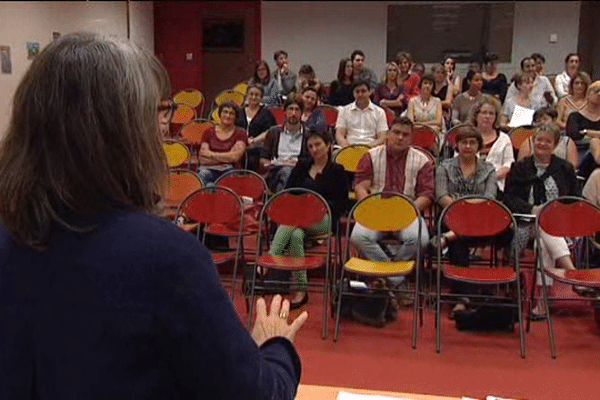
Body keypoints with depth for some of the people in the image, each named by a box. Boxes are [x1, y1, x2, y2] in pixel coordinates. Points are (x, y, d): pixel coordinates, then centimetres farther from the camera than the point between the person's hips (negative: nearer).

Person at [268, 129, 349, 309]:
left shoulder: (336, 171, 13)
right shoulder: (301, 166, 25)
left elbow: (341, 204, 5)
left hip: (323, 220, -3)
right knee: (296, 235, -36)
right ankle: (300, 290, -39)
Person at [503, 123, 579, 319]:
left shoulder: (565, 168, 17)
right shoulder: (519, 167, 13)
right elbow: (509, 199, 4)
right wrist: (532, 209, -13)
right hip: (527, 223, 0)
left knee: (545, 242, -35)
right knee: (545, 229, -37)